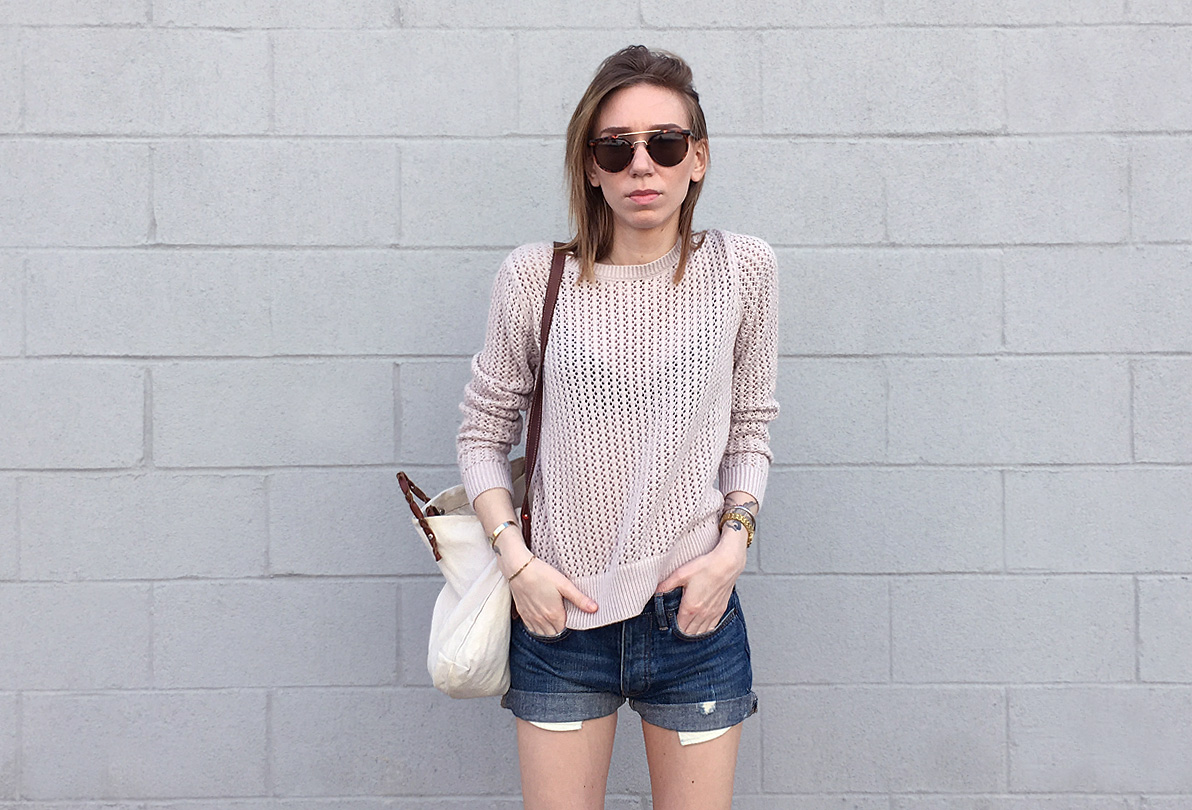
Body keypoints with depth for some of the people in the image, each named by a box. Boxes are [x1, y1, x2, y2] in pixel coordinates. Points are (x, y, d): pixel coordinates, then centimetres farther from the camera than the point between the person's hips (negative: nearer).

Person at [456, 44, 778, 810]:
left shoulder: (742, 269, -2)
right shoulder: (535, 275, -5)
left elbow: (750, 430, 7)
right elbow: (483, 432, 3)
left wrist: (734, 544, -7)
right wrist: (517, 560, -7)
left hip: (695, 607, 1)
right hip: (560, 612, 0)